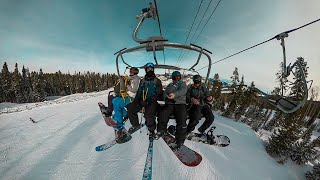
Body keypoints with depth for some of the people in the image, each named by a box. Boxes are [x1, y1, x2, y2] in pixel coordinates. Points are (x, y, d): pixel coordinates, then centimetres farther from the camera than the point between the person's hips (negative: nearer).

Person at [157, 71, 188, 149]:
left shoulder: (183, 84, 18)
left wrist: (175, 94, -25)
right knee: (162, 115, -22)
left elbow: (183, 91, -5)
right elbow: (164, 94, 13)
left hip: (180, 103, -2)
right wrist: (168, 96, -12)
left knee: (182, 120, -23)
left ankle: (179, 141, -8)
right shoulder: (169, 85, 25)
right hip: (169, 103, 2)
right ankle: (161, 131, 4)